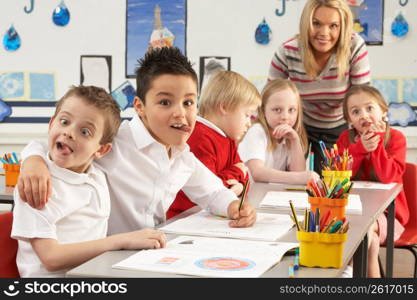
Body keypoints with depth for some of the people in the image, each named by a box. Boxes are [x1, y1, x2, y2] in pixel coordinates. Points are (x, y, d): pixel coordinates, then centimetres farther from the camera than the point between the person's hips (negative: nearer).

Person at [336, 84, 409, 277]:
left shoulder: (395, 138, -5)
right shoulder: (346, 138, 4)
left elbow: (388, 177, -19)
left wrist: (377, 141, -21)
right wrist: (360, 148, -21)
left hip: (386, 212, -2)